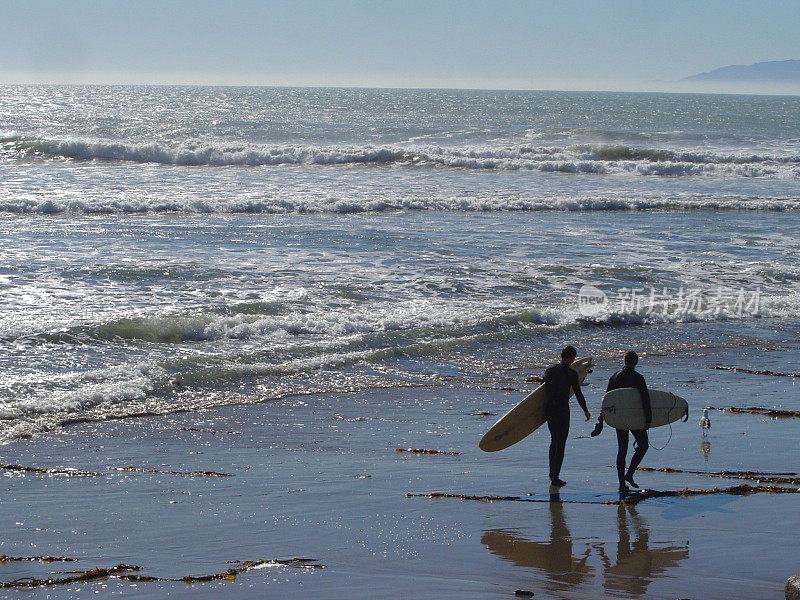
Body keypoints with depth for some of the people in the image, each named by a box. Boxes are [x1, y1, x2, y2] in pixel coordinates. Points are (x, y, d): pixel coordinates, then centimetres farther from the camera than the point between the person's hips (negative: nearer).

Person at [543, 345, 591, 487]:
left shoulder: (549, 370, 6)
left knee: (554, 440, 22)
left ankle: (552, 472, 30)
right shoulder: (571, 373, -11)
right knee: (561, 444, 1)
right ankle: (555, 477, 0)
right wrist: (586, 411, 6)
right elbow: (578, 394, -8)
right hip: (562, 410, -6)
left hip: (548, 410, 6)